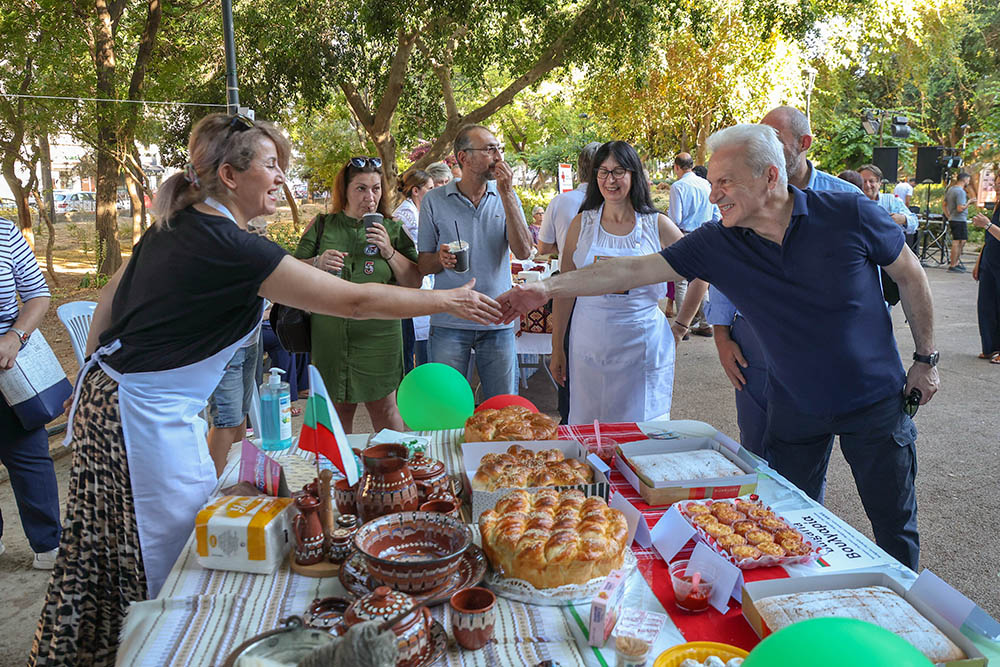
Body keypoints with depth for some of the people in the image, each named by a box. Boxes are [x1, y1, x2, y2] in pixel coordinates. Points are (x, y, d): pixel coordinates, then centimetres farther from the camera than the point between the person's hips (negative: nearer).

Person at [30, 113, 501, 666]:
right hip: (148, 418, -10)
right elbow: (355, 300, -21)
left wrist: (97, 365, 27)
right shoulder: (231, 248, -21)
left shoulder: (174, 225, 7)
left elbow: (113, 294, 17)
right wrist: (449, 301, -13)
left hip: (104, 393, 10)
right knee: (171, 565, 5)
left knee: (99, 555, 22)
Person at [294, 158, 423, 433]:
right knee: (338, 409, 12)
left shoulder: (392, 229, 5)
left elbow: (414, 283, 1)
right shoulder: (322, 226, 7)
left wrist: (390, 252, -12)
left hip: (378, 336, -1)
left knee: (383, 407, 3)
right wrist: (317, 263, -11)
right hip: (329, 335, 1)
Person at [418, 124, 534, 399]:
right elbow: (423, 265, 4)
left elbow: (523, 252, -9)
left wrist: (506, 194, -12)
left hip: (498, 322, 1)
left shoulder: (507, 198, 5)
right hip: (449, 323, -1)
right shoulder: (434, 200, 1)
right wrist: (441, 259, -19)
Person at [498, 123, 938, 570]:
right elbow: (633, 270, -13)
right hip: (794, 410, 2)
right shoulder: (716, 244, -12)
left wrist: (926, 358, 1)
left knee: (894, 525, 12)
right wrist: (548, 288, -19)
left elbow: (910, 277, -2)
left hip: (876, 400, -1)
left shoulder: (848, 215, -17)